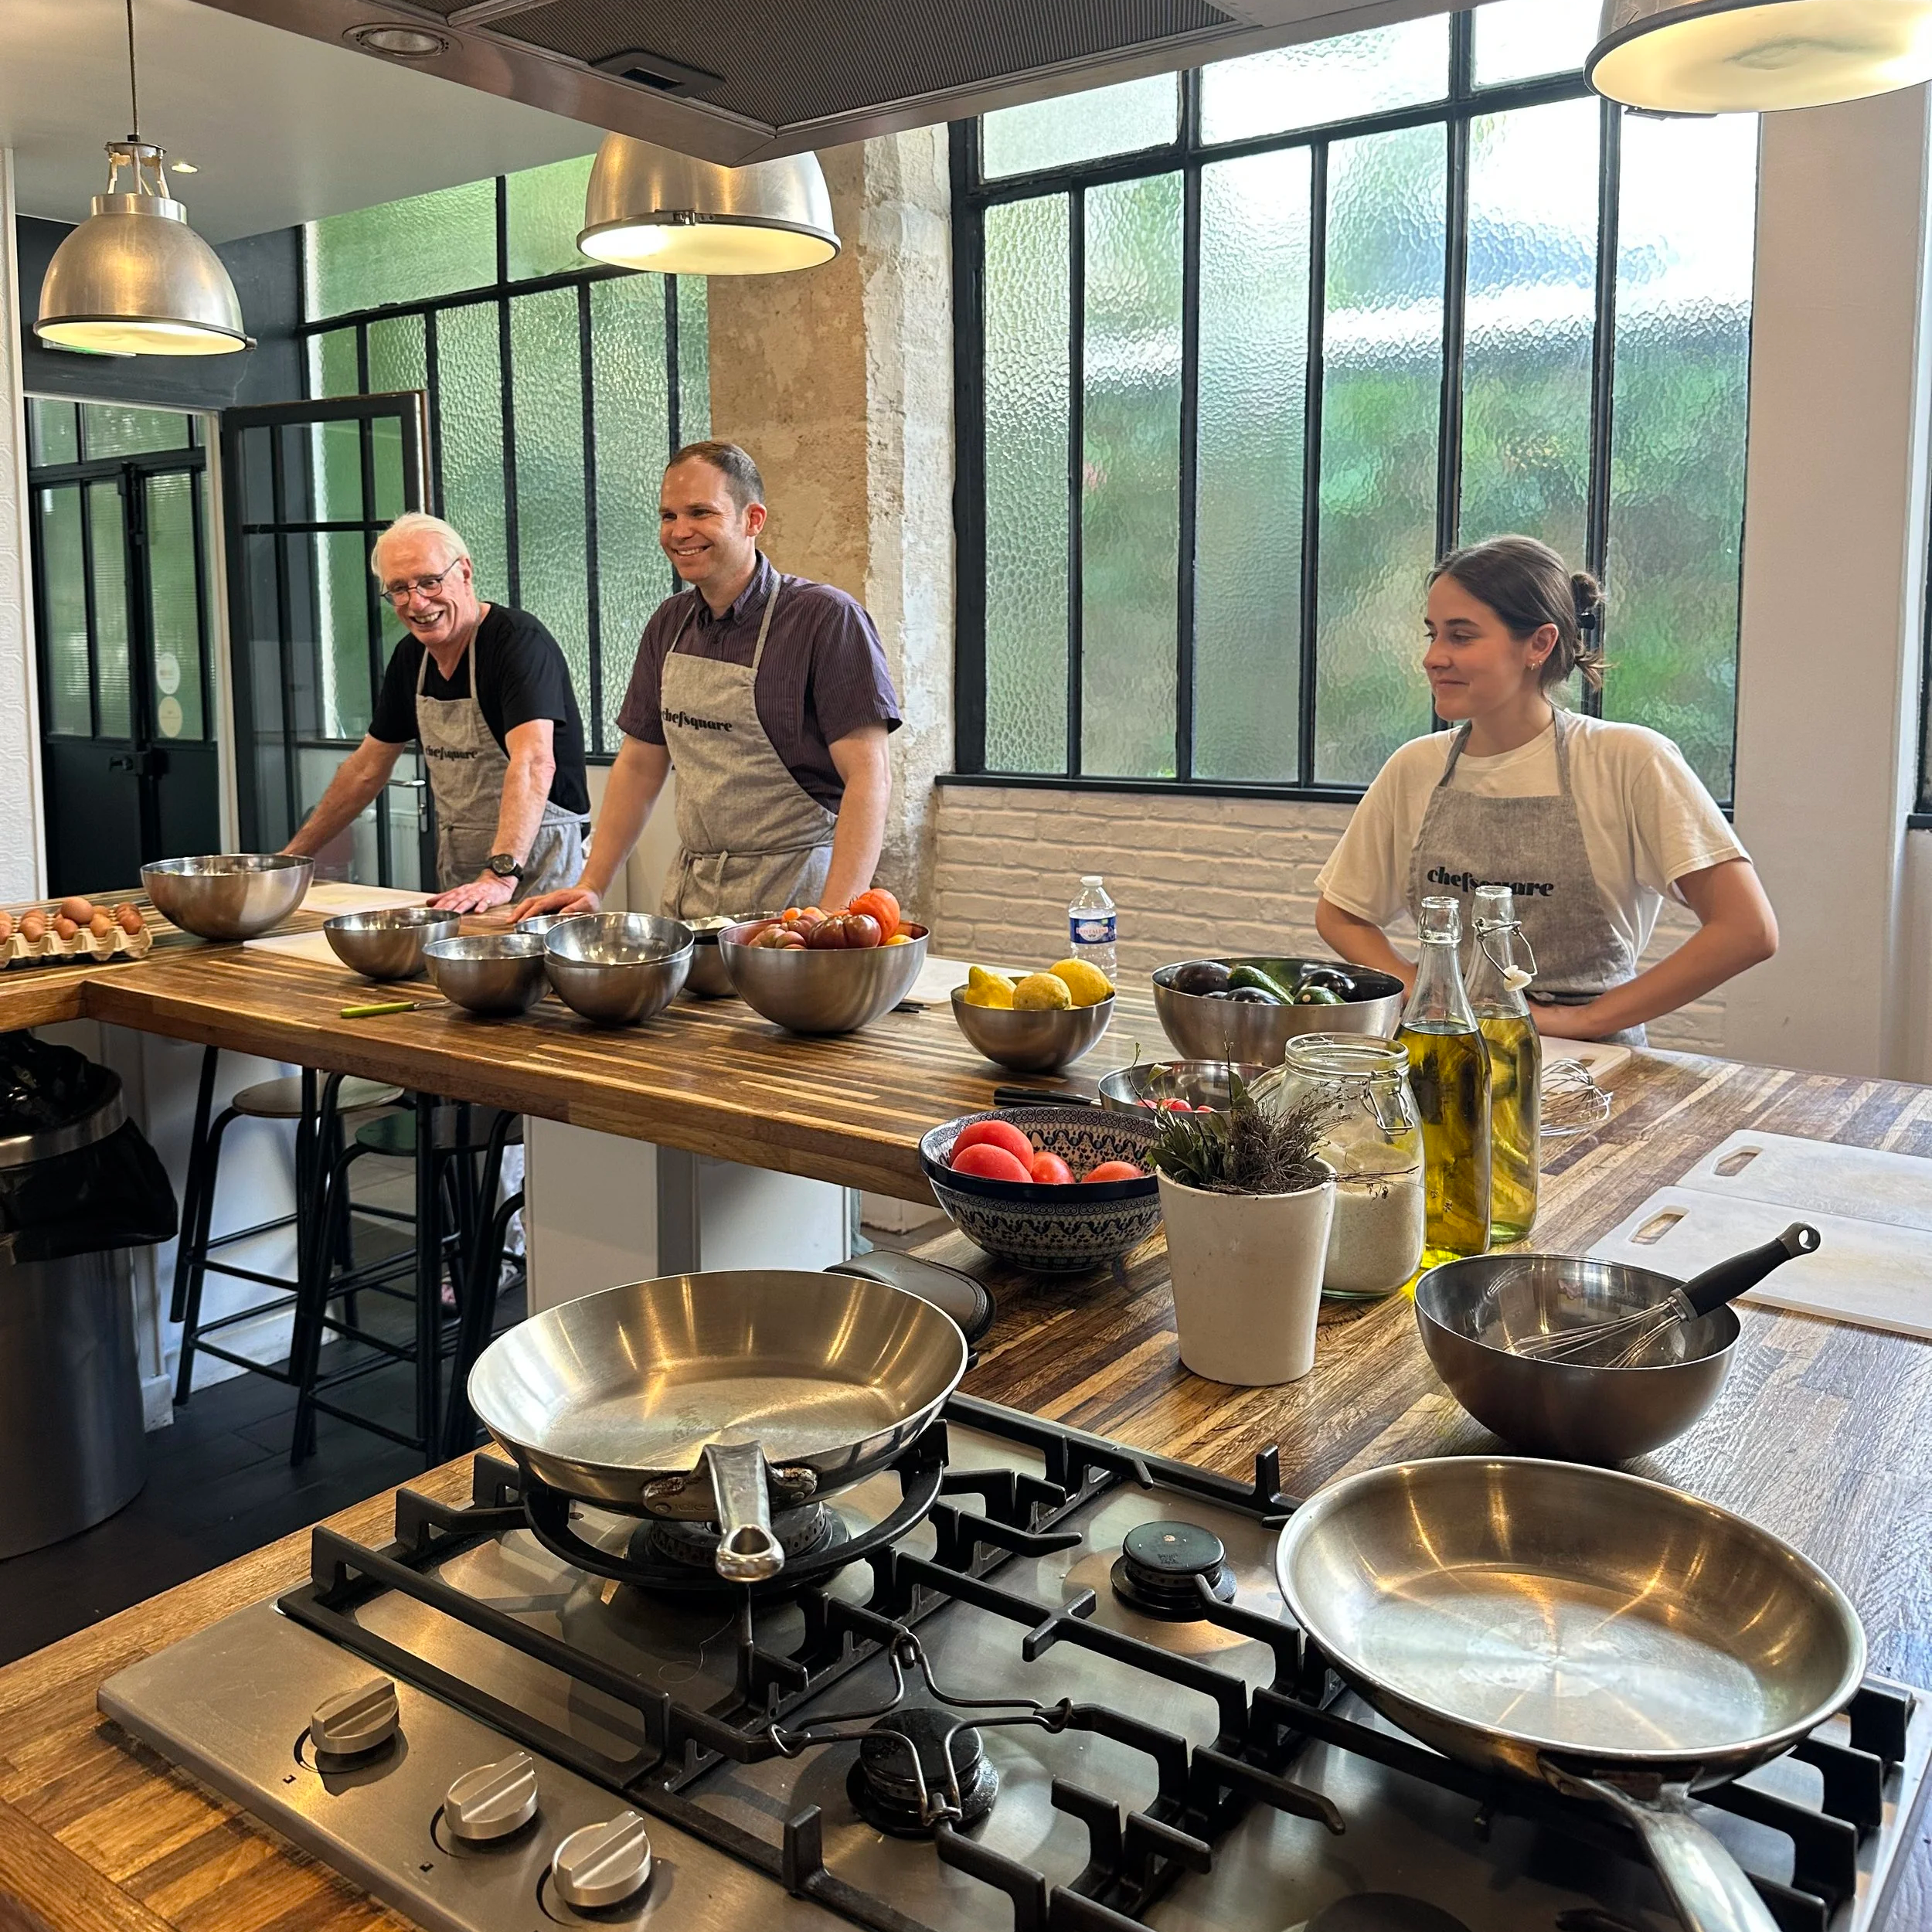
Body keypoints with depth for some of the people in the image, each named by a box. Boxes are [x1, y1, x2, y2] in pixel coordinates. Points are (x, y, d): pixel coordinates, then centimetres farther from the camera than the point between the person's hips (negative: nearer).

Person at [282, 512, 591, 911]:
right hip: (457, 870, 7)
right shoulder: (409, 657, 7)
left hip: (535, 863, -6)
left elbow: (534, 763, -30)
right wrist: (294, 854, 16)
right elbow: (367, 768, 18)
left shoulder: (519, 641, -16)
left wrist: (501, 874, -41)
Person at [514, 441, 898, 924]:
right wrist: (592, 887, 9)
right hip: (690, 896, 6)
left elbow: (869, 778, -16)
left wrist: (834, 921, -25)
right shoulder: (669, 625, 10)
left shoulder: (826, 618, -10)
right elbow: (640, 765, 17)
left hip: (794, 893, -5)